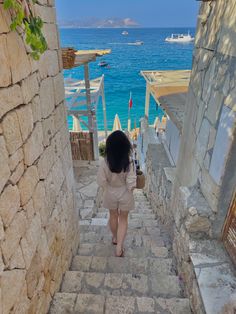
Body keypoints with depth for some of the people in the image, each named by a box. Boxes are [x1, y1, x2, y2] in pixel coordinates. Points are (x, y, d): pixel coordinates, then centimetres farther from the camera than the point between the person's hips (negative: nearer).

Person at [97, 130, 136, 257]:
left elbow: (101, 181, -13)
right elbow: (131, 183, -22)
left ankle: (115, 238, 48)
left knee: (113, 216, 26)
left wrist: (109, 187, 7)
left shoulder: (105, 162, -21)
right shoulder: (129, 162, -24)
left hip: (110, 193, 2)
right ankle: (119, 247, 19)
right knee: (123, 219, 19)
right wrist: (130, 190, 0)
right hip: (125, 194, -1)